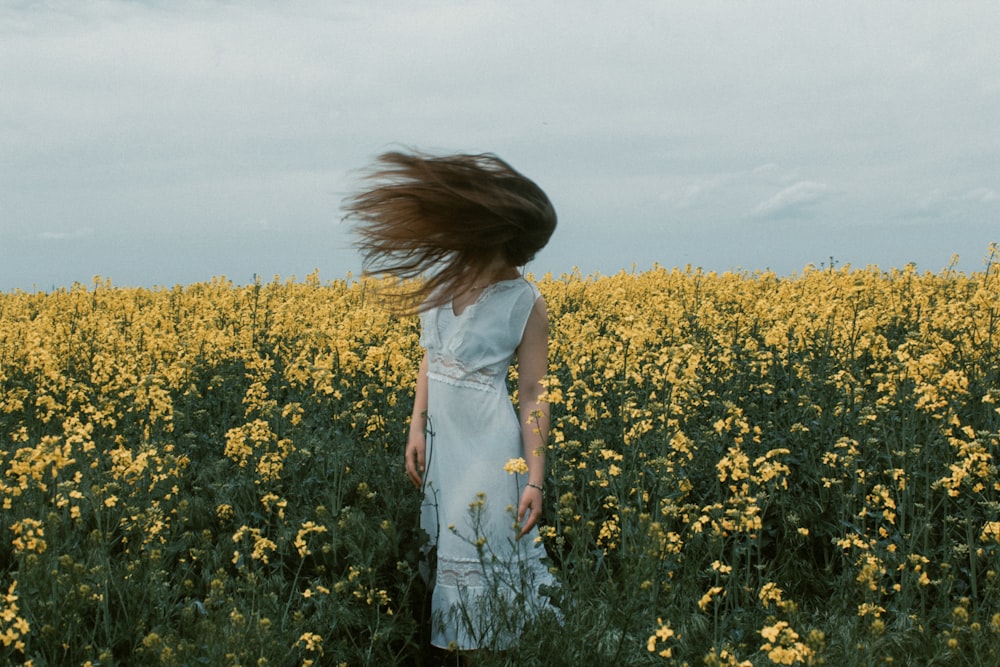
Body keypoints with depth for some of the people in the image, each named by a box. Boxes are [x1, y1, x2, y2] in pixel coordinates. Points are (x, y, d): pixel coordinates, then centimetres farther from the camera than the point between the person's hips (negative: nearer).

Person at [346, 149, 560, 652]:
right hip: (439, 435, 6)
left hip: (488, 444, -6)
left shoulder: (527, 303, -14)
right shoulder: (440, 278, 0)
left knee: (481, 559, 1)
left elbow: (533, 395, -10)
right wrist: (416, 428, 4)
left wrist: (535, 481, -11)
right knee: (441, 550, 15)